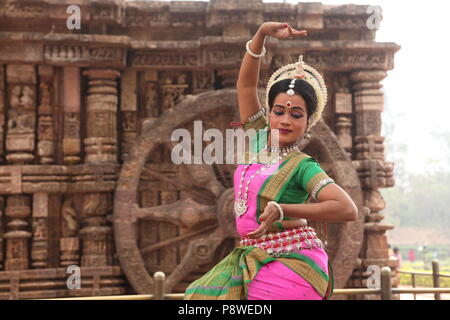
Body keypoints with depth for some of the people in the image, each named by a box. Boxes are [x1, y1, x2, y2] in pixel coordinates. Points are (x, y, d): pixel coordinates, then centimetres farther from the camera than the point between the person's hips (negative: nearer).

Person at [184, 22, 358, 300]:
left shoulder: (302, 165, -11)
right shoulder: (259, 139, 7)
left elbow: (348, 209, -23)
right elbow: (246, 84, 6)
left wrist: (281, 209, -25)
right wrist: (262, 34, -6)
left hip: (288, 265, -7)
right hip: (254, 260, 7)